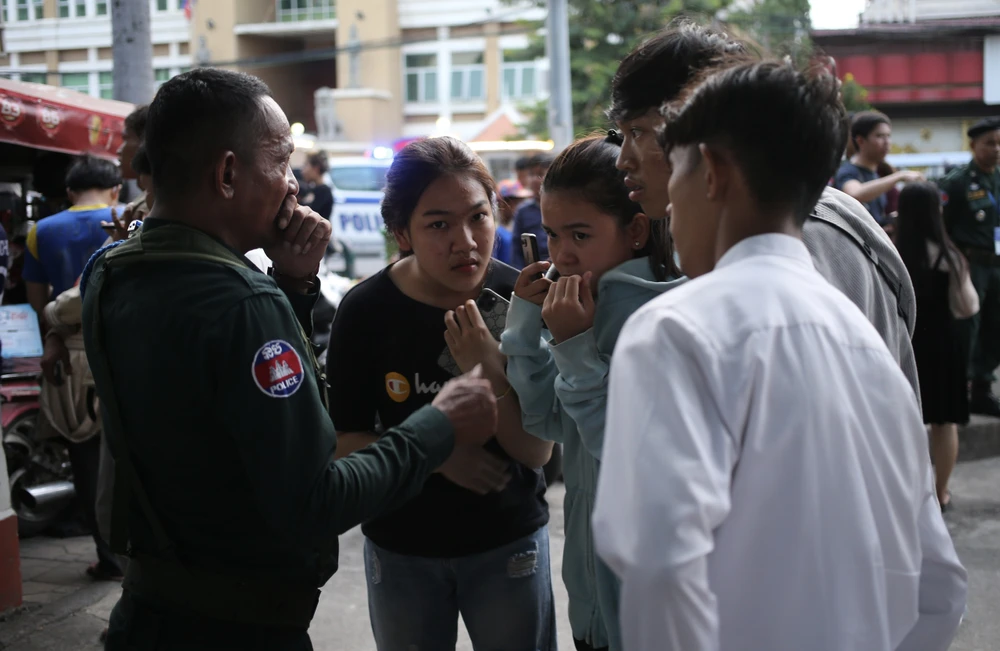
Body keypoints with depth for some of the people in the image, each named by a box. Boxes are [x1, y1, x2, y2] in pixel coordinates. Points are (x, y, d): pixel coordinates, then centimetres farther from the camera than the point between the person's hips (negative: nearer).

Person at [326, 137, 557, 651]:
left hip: (508, 544, 0)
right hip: (400, 549, 1)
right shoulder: (365, 311, -13)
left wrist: (492, 375, -31)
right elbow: (342, 441, -8)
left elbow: (537, 451, -16)